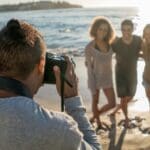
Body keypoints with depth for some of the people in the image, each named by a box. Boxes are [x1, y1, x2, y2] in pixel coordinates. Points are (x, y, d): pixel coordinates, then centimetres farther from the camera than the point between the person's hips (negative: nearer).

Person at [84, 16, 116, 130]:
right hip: (95, 77, -4)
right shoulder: (89, 47, -21)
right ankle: (98, 122, 40)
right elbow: (89, 68, -17)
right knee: (95, 101, 15)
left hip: (107, 77, 5)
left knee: (112, 104, 7)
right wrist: (93, 88, -17)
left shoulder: (109, 43, -8)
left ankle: (94, 116, 33)